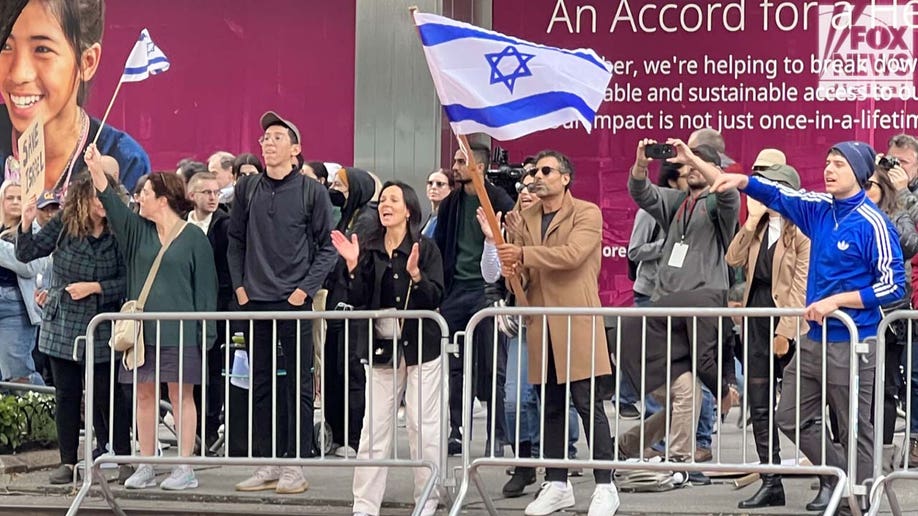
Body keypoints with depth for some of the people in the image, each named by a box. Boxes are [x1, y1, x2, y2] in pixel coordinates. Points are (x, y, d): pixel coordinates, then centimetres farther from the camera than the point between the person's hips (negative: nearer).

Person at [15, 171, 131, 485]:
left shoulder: (118, 235, -6)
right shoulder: (62, 226, -2)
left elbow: (126, 281, -7)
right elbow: (26, 254, 0)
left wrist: (94, 288, -18)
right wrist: (26, 225, -17)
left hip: (101, 330, -2)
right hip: (61, 326, 2)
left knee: (107, 394, -1)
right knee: (66, 395, 7)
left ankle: (124, 459, 10)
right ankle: (68, 461, 15)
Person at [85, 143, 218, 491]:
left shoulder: (194, 239, -3)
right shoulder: (137, 230, 11)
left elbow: (205, 287, -3)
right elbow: (112, 205, 0)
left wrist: (204, 333, -8)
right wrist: (97, 171, -14)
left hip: (178, 331, -5)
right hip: (141, 328, 5)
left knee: (180, 394, -2)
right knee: (143, 394, 6)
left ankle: (185, 469, 2)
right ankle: (146, 467, 12)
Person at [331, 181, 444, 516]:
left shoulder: (426, 248, -2)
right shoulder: (369, 249, 7)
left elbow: (434, 298, -8)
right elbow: (357, 299, 3)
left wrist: (415, 273, -24)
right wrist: (352, 265, -10)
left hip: (421, 346, -3)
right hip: (381, 349, 3)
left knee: (423, 426, -1)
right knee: (374, 428, 1)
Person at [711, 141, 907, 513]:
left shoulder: (872, 224, -14)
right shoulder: (820, 210, 6)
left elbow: (893, 285, -14)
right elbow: (779, 196, 13)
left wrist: (837, 301, -18)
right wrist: (742, 181, -6)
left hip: (851, 345, -8)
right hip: (815, 339, 8)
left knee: (855, 431, 2)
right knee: (791, 418, 14)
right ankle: (836, 475, 31)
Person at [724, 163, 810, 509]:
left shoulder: (801, 231, -11)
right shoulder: (760, 227, 13)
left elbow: (802, 286, -15)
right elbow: (734, 259, 5)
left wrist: (785, 332, -19)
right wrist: (751, 221, -2)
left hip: (788, 322, -7)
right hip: (757, 318, 7)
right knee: (760, 407, 5)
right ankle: (771, 483, 8)